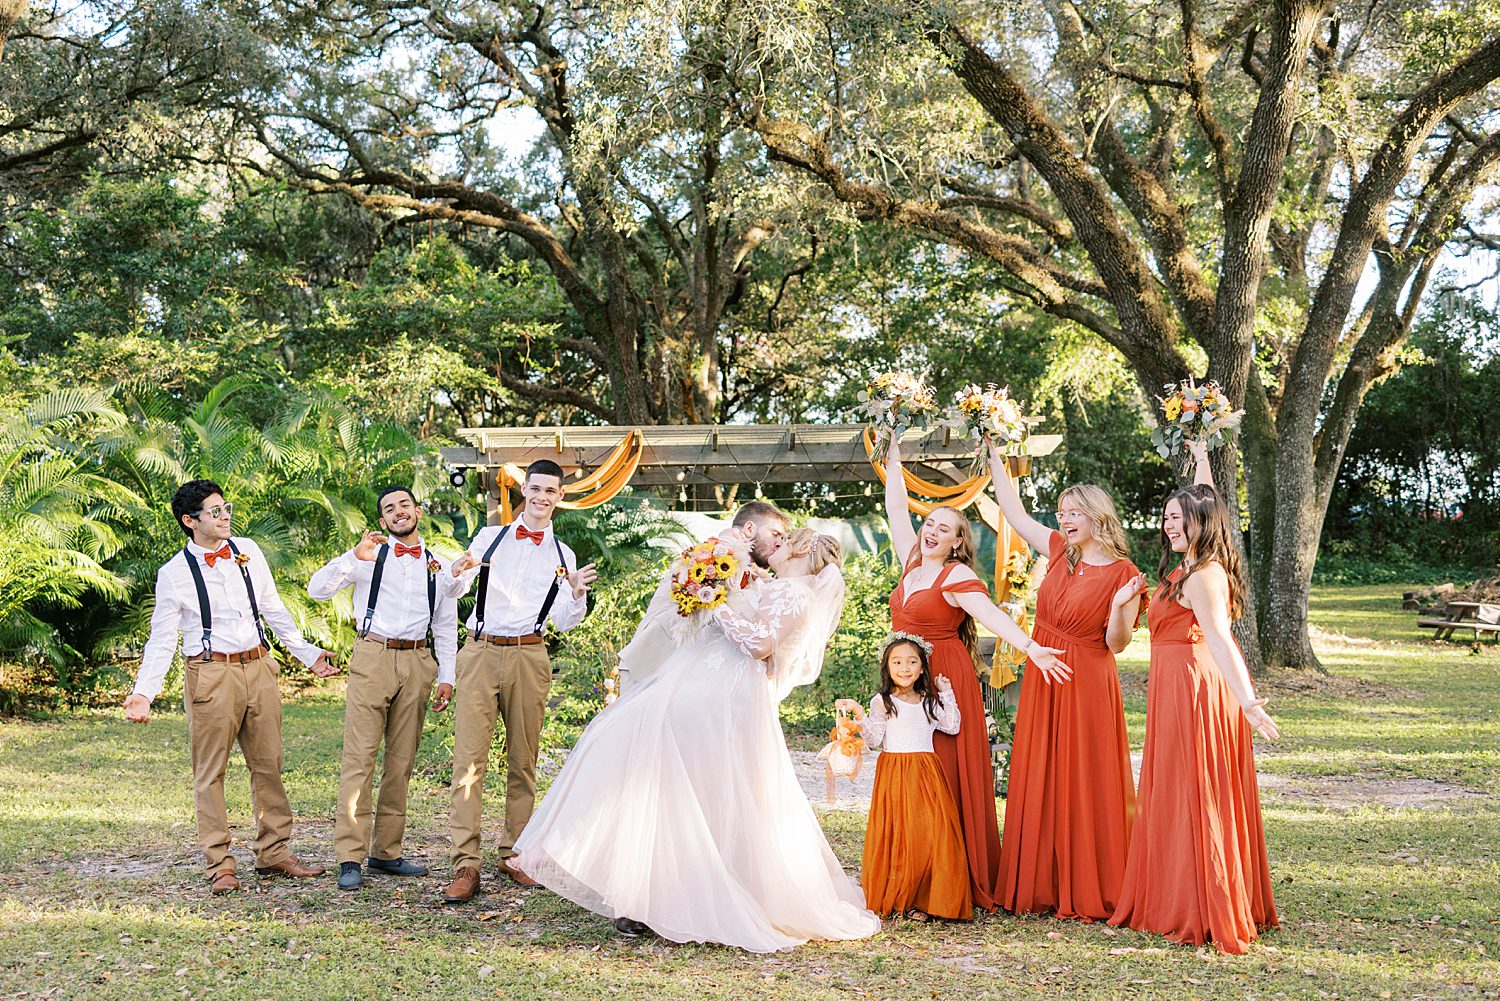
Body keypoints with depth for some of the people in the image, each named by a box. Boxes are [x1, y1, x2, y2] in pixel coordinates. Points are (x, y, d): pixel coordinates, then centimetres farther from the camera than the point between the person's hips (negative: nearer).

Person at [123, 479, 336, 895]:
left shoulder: (247, 551, 8)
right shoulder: (173, 573, -3)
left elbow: (274, 609, 16)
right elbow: (162, 639, -3)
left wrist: (309, 654, 17)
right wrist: (144, 692, -13)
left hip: (259, 668, 4)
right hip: (211, 675, -4)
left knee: (268, 765, 9)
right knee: (211, 772, 1)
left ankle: (274, 854, 20)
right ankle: (219, 865, 10)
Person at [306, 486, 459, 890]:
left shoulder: (440, 566, 15)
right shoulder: (370, 556, 6)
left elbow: (446, 628, 17)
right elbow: (317, 589, -3)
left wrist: (446, 676, 9)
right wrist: (354, 557, -15)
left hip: (416, 663, 3)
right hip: (372, 659, -3)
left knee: (401, 762, 8)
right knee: (359, 758, -8)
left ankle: (385, 851, 17)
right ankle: (350, 858, -7)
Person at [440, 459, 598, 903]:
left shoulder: (563, 555, 11)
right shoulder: (491, 537, 9)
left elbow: (563, 623, 9)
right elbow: (453, 592, 0)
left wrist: (578, 594, -11)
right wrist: (458, 572, -22)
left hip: (529, 658, 2)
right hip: (481, 653, -2)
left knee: (523, 761, 7)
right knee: (469, 758, -10)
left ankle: (514, 855, 18)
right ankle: (466, 865, -11)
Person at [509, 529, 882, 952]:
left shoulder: (793, 592, -5)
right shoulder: (770, 591, 24)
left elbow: (760, 643, -19)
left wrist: (716, 605, -12)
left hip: (720, 706, -10)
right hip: (701, 694, 10)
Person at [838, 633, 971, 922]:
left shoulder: (929, 702, 14)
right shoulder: (882, 702, 1)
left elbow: (953, 726, 8)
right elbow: (874, 739, -3)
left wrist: (946, 694, 9)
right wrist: (859, 714, -15)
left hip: (927, 773, 4)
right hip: (895, 773, -3)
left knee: (932, 832, -5)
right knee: (899, 834, -6)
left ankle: (921, 898, 3)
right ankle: (898, 899, 4)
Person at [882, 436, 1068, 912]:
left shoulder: (957, 577, -9)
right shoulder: (912, 564, 11)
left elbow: (992, 616, -23)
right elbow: (897, 510, 20)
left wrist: (1030, 647, -37)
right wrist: (894, 463, 25)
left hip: (943, 679, -7)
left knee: (945, 777, -6)